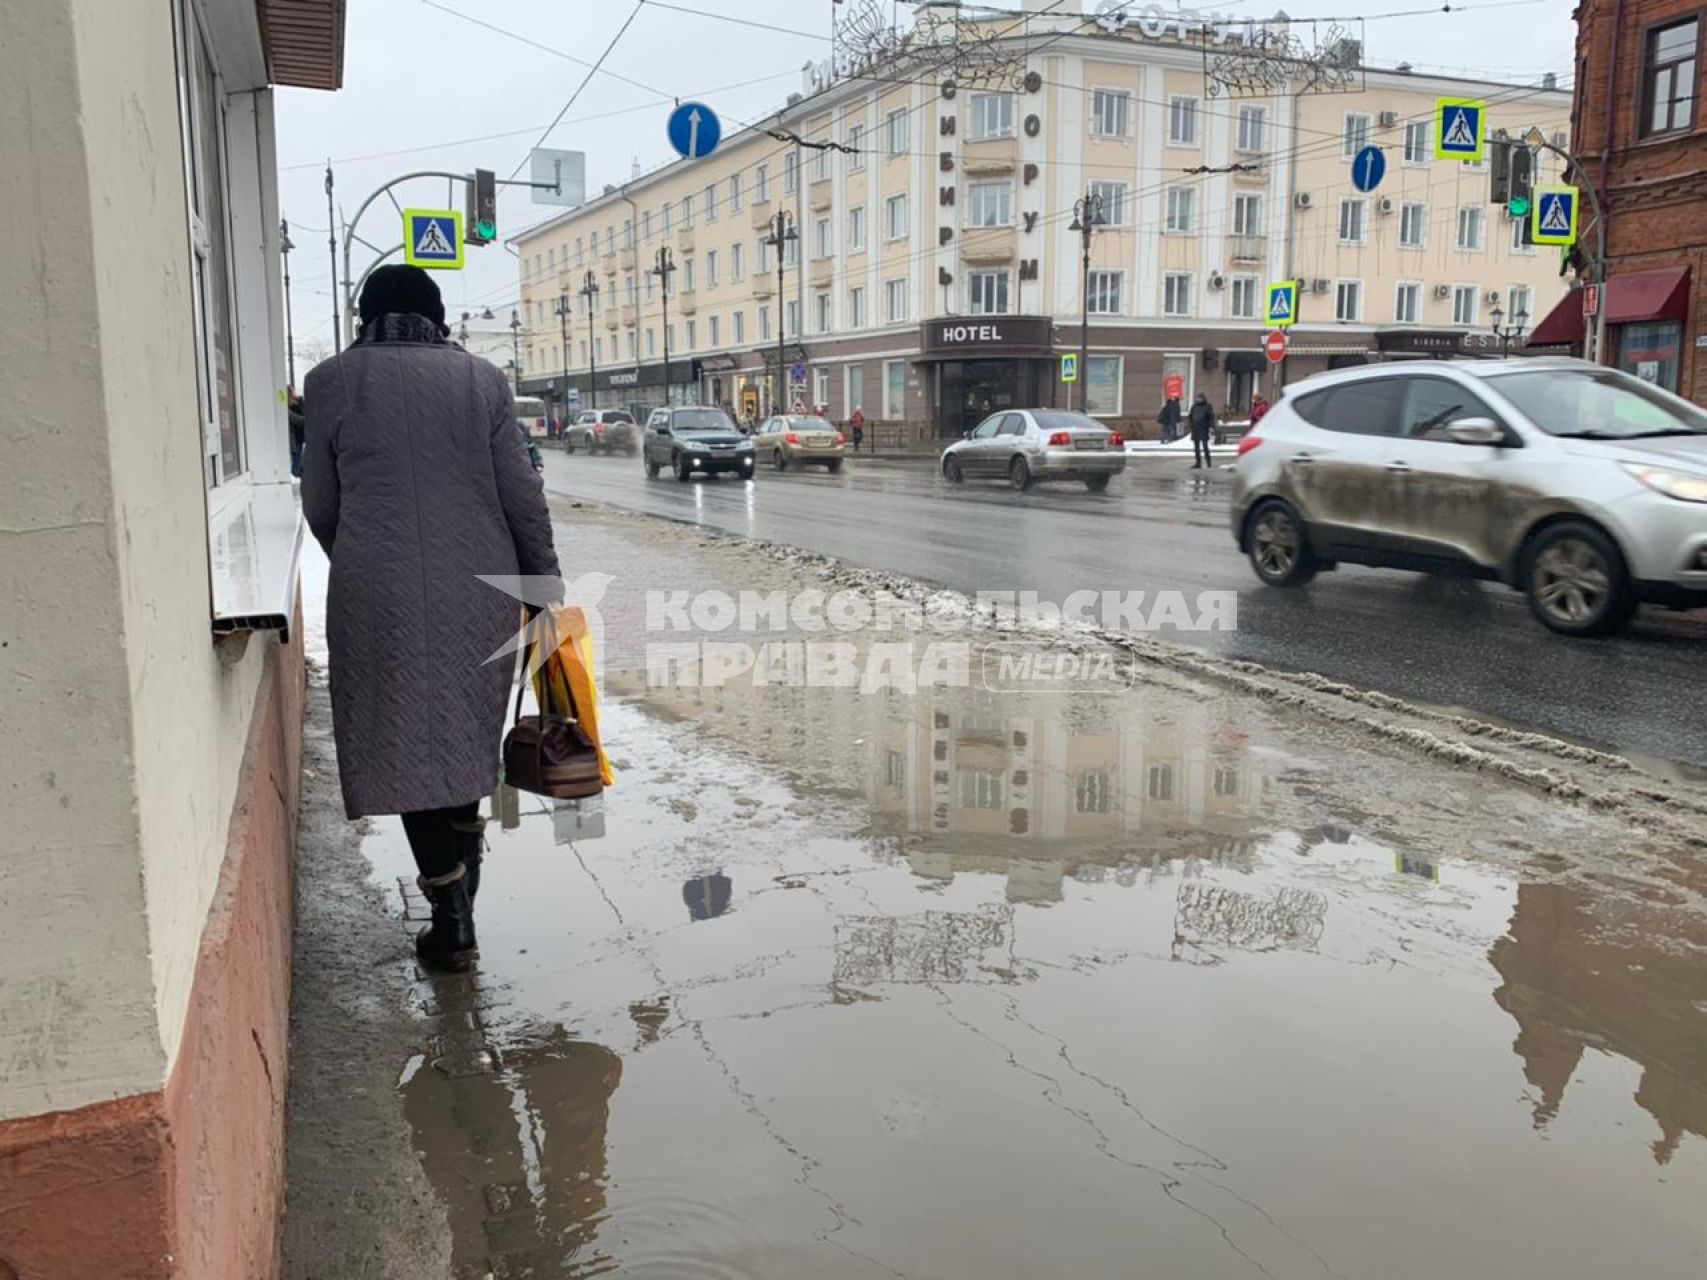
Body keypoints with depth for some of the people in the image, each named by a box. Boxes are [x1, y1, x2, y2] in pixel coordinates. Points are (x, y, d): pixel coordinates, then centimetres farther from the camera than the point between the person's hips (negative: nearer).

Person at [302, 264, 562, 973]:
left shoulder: (332, 381, 1)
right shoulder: (481, 378, 4)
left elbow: (321, 505, 6)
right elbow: (521, 495, 1)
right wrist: (546, 584, 8)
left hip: (379, 596, -2)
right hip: (478, 590, 2)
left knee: (411, 749, 6)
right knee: (467, 740, 18)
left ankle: (453, 921, 8)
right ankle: (460, 889, 29)